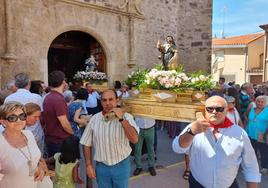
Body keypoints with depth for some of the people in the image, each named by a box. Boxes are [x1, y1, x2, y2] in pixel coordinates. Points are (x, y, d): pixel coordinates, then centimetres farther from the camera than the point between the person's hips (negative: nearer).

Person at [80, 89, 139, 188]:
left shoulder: (126, 117, -12)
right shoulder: (94, 119, -5)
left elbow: (134, 139, -25)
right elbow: (87, 144, 3)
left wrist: (121, 119, -27)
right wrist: (89, 165, 0)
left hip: (121, 166, -1)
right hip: (101, 167, 2)